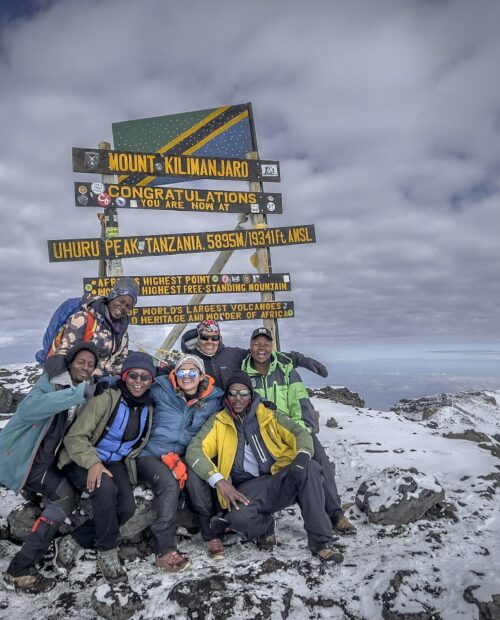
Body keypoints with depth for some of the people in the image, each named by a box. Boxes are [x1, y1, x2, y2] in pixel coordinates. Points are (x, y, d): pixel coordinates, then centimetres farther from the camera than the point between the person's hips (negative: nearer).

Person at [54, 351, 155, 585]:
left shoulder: (148, 407, -1)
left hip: (116, 463, 5)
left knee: (126, 508, -21)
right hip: (84, 461, -5)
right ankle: (107, 553, -15)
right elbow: (75, 437, -20)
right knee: (105, 487, -35)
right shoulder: (107, 398, -19)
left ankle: (71, 542, -2)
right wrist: (93, 462, -34)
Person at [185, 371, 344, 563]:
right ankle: (265, 526, 3)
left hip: (280, 479, 1)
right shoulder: (218, 422, 9)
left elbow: (300, 433, 7)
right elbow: (194, 451, -3)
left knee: (309, 468, -29)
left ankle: (321, 541, -19)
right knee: (240, 518, -34)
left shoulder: (268, 416, 13)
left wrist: (303, 456, -17)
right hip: (248, 489, -1)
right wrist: (219, 481, -17)